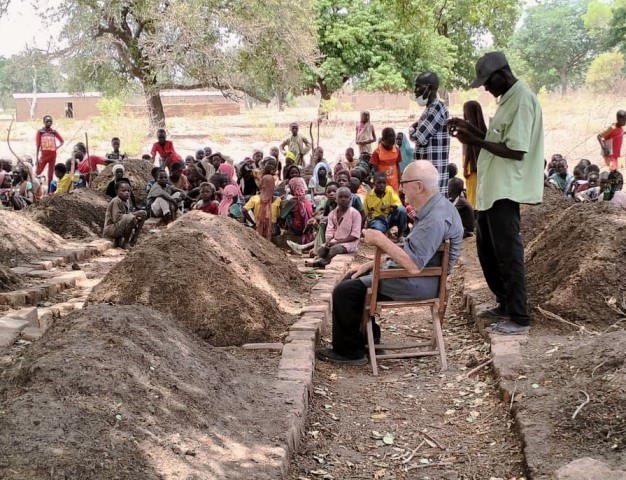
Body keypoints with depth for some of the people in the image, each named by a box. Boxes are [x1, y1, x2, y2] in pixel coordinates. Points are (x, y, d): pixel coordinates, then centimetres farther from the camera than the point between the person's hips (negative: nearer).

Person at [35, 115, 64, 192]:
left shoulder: (54, 132, 6)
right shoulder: (40, 131, 0)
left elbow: (62, 141, 17)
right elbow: (38, 146, -1)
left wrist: (57, 147, -1)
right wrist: (36, 158, -6)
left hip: (53, 155, 2)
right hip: (44, 155, -2)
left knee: (51, 174, 6)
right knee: (38, 172, -5)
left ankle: (49, 190, 10)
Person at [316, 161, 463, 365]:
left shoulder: (436, 219, -26)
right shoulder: (432, 209, 8)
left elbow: (413, 266, -32)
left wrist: (381, 240, -24)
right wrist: (371, 264, 11)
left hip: (419, 284, -11)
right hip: (417, 274, 11)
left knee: (344, 291, -12)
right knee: (352, 278, 17)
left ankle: (349, 351, 3)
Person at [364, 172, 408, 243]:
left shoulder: (389, 190, -3)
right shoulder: (369, 196, -3)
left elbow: (399, 205, -11)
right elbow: (366, 213, 6)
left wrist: (389, 205, -31)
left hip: (390, 217, 4)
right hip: (377, 219, -4)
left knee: (401, 209, -27)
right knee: (378, 229, -42)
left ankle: (401, 235, -13)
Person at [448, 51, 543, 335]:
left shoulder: (523, 100, -16)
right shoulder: (507, 100, 16)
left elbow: (516, 150, -22)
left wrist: (475, 141, -17)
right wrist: (473, 130, 10)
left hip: (505, 191, -11)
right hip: (491, 189, 11)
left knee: (508, 253, -4)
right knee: (487, 250, 18)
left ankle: (519, 318, 4)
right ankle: (506, 304, 30)